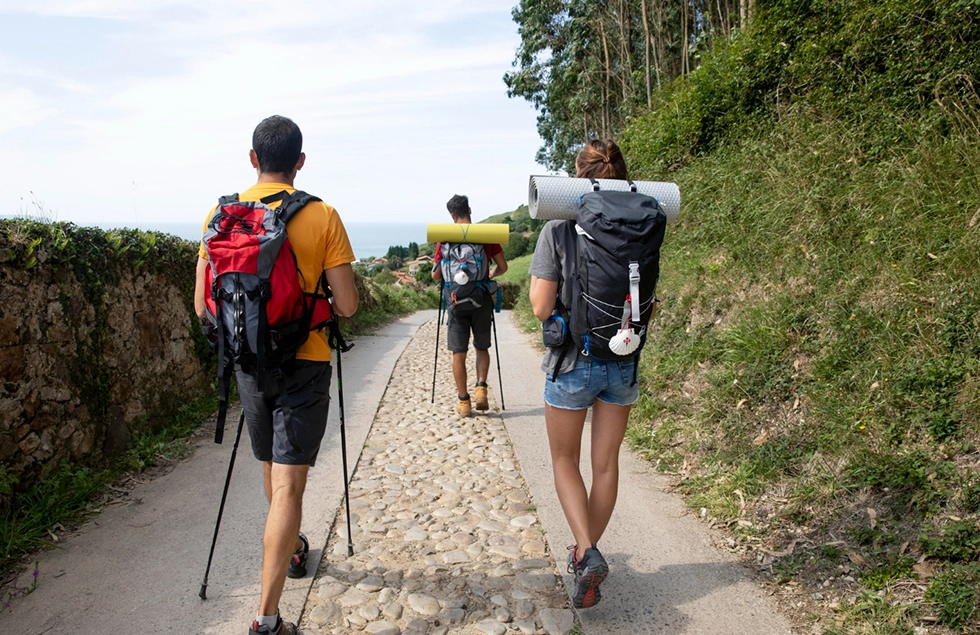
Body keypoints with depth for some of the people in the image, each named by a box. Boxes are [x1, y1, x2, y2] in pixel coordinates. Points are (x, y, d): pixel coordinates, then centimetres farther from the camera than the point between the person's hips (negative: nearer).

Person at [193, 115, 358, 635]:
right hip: (304, 363, -4)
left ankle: (293, 549, 46)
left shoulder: (222, 214, -1)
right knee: (287, 485, -2)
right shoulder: (321, 217, -10)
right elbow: (347, 306, -11)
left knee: (272, 470, 23)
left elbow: (204, 306, 1)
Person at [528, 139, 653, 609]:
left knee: (564, 460, 16)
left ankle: (587, 552, 0)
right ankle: (587, 553, 31)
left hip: (573, 362, -3)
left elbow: (541, 308, -15)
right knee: (606, 463, 16)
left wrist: (537, 280, 2)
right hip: (623, 362, 3)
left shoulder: (558, 230, -13)